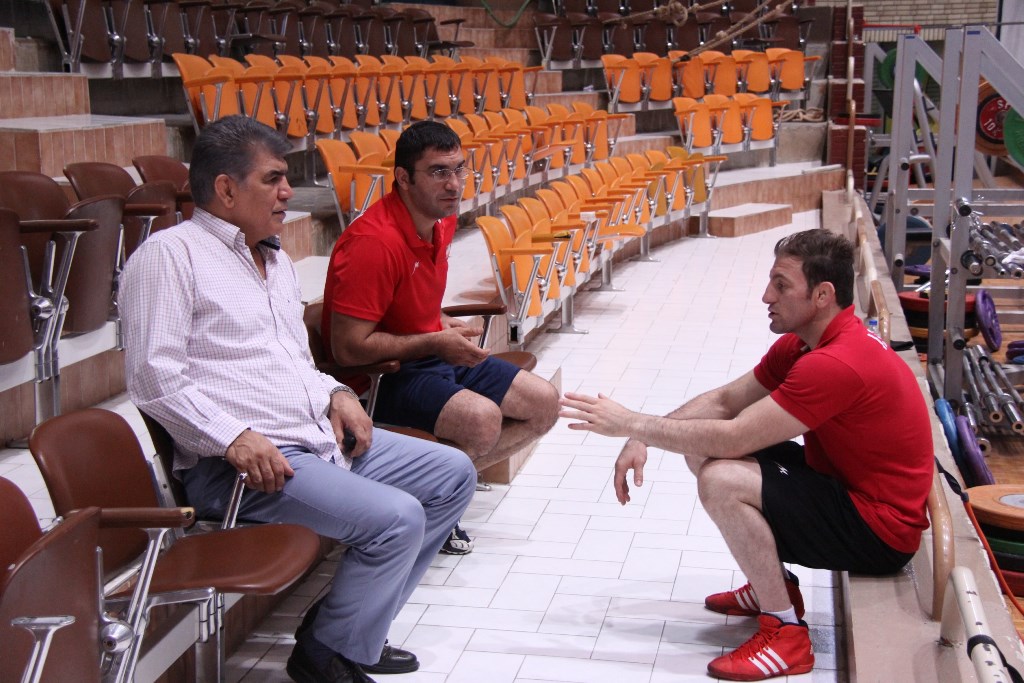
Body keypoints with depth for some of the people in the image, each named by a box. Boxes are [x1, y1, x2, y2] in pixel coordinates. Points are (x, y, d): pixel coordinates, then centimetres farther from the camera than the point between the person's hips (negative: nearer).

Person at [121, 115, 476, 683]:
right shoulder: (169, 254, -7)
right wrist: (234, 438, -23)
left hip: (322, 439, 10)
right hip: (237, 464, -10)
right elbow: (154, 376, -15)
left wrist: (334, 394, 9)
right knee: (396, 517, -24)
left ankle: (355, 624, 12)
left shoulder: (276, 259, 22)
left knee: (452, 474, 7)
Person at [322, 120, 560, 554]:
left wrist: (446, 326, 3)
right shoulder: (374, 242, -25)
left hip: (435, 355, 10)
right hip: (382, 375, -10)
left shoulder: (441, 222, 4)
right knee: (481, 419, -33)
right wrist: (436, 342, -20)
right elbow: (348, 348, -26)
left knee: (544, 404, 5)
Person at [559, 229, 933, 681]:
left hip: (879, 528, -10)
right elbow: (724, 400, 5)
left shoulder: (838, 364, -29)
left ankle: (785, 634, -12)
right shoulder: (803, 344, 3)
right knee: (702, 450, 7)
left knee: (721, 480, -26)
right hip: (841, 485, 10)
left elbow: (731, 438, -30)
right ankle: (775, 585, 19)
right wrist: (642, 439, -9)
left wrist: (631, 424, -22)